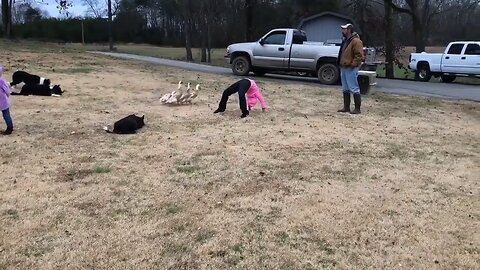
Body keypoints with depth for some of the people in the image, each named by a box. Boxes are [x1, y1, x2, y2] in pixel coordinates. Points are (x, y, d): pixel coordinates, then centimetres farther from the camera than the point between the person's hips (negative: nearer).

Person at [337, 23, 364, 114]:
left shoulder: (356, 41, -12)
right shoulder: (346, 41, 18)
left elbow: (359, 55, -17)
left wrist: (352, 64, -20)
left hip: (351, 69, -10)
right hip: (343, 68, 10)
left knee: (354, 89, -6)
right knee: (345, 89, 12)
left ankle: (357, 109, -2)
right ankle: (346, 107, 19)